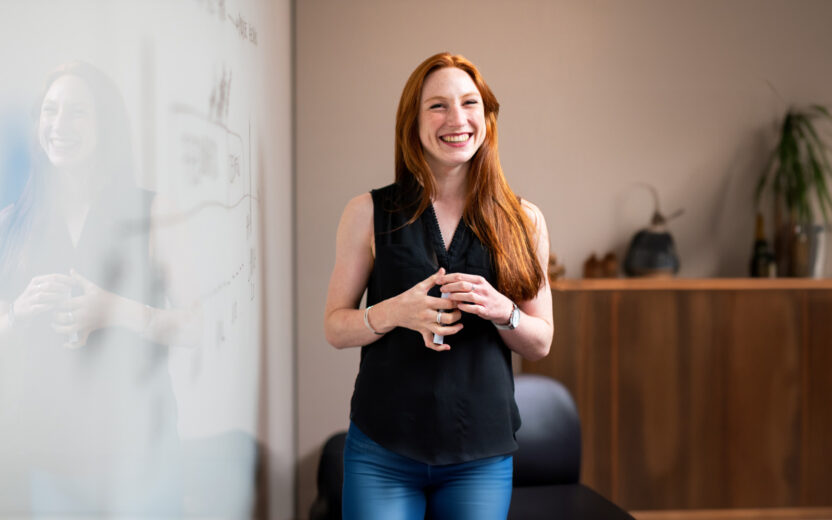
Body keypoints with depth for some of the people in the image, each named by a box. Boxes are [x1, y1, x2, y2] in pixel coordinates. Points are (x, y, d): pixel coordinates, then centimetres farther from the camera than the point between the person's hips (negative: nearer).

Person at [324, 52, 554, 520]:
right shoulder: (370, 213, 0)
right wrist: (395, 312, -16)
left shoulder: (524, 222, 4)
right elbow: (335, 327, 3)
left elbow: (541, 344, 8)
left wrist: (502, 311, -13)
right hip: (383, 454, -1)